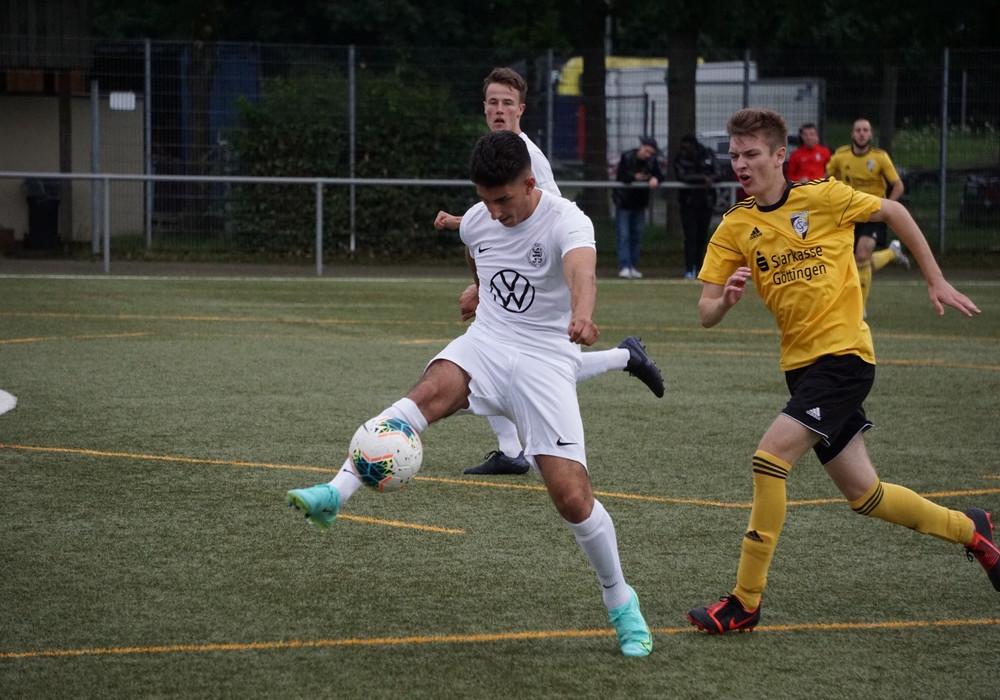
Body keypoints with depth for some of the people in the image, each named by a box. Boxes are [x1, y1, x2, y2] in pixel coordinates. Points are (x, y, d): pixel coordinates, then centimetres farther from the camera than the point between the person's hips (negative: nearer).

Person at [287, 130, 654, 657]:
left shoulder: (566, 222, -17)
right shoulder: (476, 221, 2)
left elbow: (582, 270, -42)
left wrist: (581, 315, -63)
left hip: (546, 360, -3)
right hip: (485, 342, 3)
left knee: (572, 496, -11)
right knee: (431, 391, -32)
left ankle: (621, 603, 14)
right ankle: (334, 495, -47)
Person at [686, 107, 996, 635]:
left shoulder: (823, 197, -8)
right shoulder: (734, 229, 3)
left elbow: (893, 212, 7)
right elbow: (705, 315, 1)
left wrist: (936, 281, 9)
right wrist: (725, 299, -22)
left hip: (844, 354, -6)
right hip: (800, 364, 6)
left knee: (770, 457, -20)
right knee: (862, 494, 10)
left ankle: (745, 602, -14)